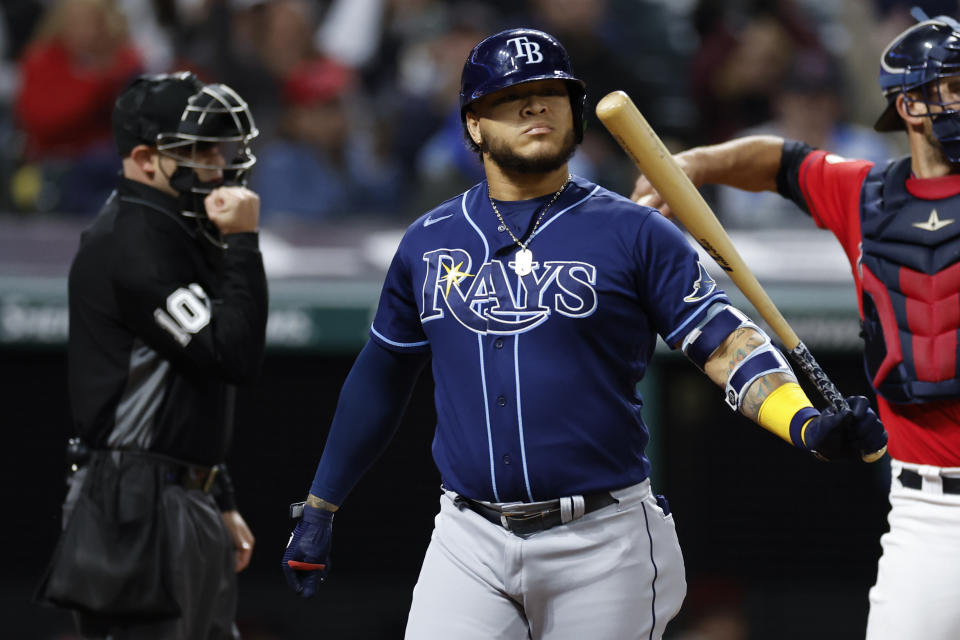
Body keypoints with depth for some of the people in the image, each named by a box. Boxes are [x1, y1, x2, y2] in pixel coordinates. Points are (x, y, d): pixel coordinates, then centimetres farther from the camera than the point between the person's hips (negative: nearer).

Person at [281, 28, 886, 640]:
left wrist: (808, 426, -25)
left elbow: (726, 343, -7)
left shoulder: (632, 233, 1)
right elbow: (380, 379, 20)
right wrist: (319, 508, 20)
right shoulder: (428, 243, 10)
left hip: (603, 544, -2)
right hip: (470, 544, 2)